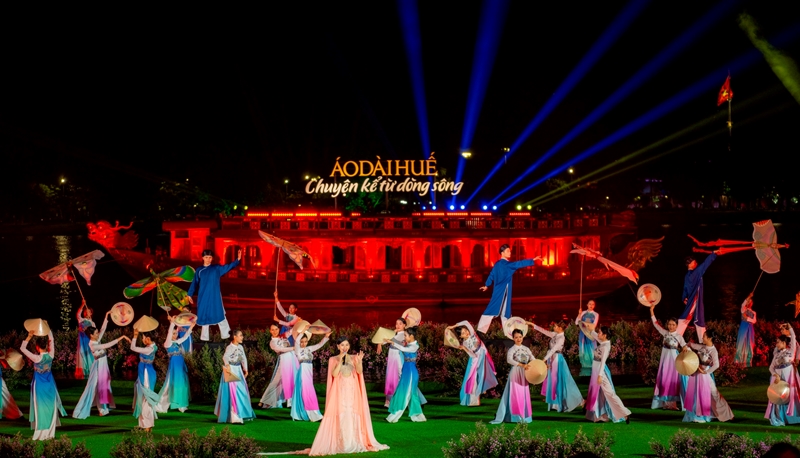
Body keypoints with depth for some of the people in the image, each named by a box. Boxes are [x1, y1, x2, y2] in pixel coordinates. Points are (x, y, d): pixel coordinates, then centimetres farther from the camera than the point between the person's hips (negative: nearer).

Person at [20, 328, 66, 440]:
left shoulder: (37, 358, -23)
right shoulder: (51, 355, -12)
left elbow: (22, 348, -16)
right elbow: (51, 341, 3)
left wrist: (29, 337, -16)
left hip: (39, 385, -4)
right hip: (50, 384, 4)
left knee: (40, 408, 2)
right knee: (50, 407, 11)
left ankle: (41, 434, 5)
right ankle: (50, 433, 16)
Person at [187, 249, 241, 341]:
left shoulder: (217, 268, 1)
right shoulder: (199, 270, 5)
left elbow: (228, 267, -10)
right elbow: (194, 283, 11)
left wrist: (238, 260, -23)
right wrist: (189, 294, 10)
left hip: (215, 297, -1)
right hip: (203, 297, 1)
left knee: (220, 315, -1)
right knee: (204, 316, 7)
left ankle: (225, 335, 3)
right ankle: (204, 337, 15)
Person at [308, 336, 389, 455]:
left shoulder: (354, 358, 9)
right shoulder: (333, 359, 5)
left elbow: (359, 372, -7)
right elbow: (334, 374, -10)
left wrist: (359, 361, -24)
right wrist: (340, 360, -13)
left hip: (352, 392, 2)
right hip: (340, 392, -2)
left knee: (353, 417, -1)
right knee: (340, 418, -7)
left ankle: (354, 444, 2)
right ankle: (339, 445, -6)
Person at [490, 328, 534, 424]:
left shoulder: (526, 349, 10)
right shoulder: (512, 349, -7)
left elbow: (533, 359, 7)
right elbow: (509, 360, -24)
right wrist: (521, 365, -33)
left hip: (524, 374, 5)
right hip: (515, 373, -5)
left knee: (524, 394, 7)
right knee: (515, 394, -6)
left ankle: (524, 416, 13)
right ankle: (516, 416, -4)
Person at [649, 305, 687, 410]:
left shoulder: (679, 337, -2)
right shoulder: (665, 333, 5)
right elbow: (655, 323, 6)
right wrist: (652, 311, 0)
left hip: (674, 359, -3)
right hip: (665, 359, 3)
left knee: (673, 380, -3)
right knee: (664, 380, 4)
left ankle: (673, 403, -3)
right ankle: (665, 403, 8)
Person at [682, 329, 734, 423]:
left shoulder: (713, 351, -13)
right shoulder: (702, 347, 5)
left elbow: (716, 365, -22)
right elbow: (691, 344, 20)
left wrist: (706, 372, -21)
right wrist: (686, 346, -1)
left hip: (704, 375, -7)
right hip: (695, 373, 7)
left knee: (704, 395, 0)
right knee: (694, 395, 10)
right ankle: (696, 415, 19)